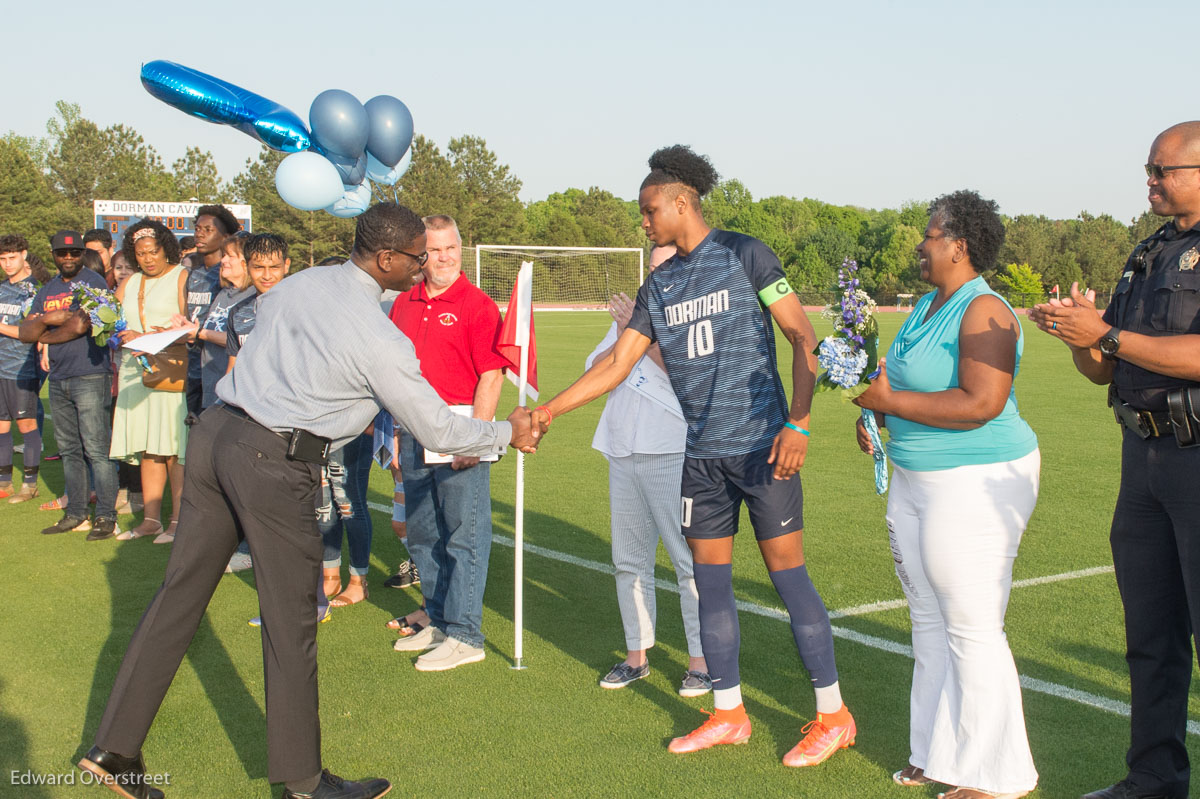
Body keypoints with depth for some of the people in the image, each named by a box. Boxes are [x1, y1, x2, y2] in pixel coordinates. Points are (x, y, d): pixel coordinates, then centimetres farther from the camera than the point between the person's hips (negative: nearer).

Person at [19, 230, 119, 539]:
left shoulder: (93, 282, -5)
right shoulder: (47, 291, 17)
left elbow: (79, 326, -15)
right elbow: (25, 333, 9)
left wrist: (45, 337, 0)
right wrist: (46, 319, -10)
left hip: (90, 377, -8)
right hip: (58, 379, 8)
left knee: (96, 449, -8)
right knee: (69, 450, 12)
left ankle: (106, 516, -5)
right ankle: (75, 514, 20)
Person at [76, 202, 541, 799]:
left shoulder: (299, 284, 10)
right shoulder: (378, 337, -12)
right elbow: (436, 429, -5)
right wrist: (509, 433, 11)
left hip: (215, 430, 8)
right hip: (273, 464, -8)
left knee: (179, 593, 13)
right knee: (290, 621, 4)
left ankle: (114, 748, 20)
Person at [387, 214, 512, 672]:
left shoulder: (477, 305, -7)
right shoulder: (404, 304, 12)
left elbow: (491, 376, -13)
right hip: (415, 434, 7)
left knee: (465, 535, -3)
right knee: (422, 535, 15)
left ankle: (464, 635, 3)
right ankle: (438, 621, 27)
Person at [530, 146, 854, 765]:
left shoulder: (743, 255, -4)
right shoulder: (659, 286, 13)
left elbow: (802, 336, -6)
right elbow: (616, 363, 12)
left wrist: (799, 422, -15)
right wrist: (548, 410, 4)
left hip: (762, 445, -6)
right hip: (702, 454, 6)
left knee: (787, 573, -3)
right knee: (710, 580, 8)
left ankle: (833, 716, 9)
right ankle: (728, 714, 21)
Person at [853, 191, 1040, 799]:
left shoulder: (984, 311, -17)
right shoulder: (928, 304, 12)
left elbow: (982, 403, -28)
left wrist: (891, 401, -21)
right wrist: (876, 410, 8)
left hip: (977, 485, -10)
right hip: (915, 481, 10)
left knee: (972, 634, -5)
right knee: (928, 625, 15)